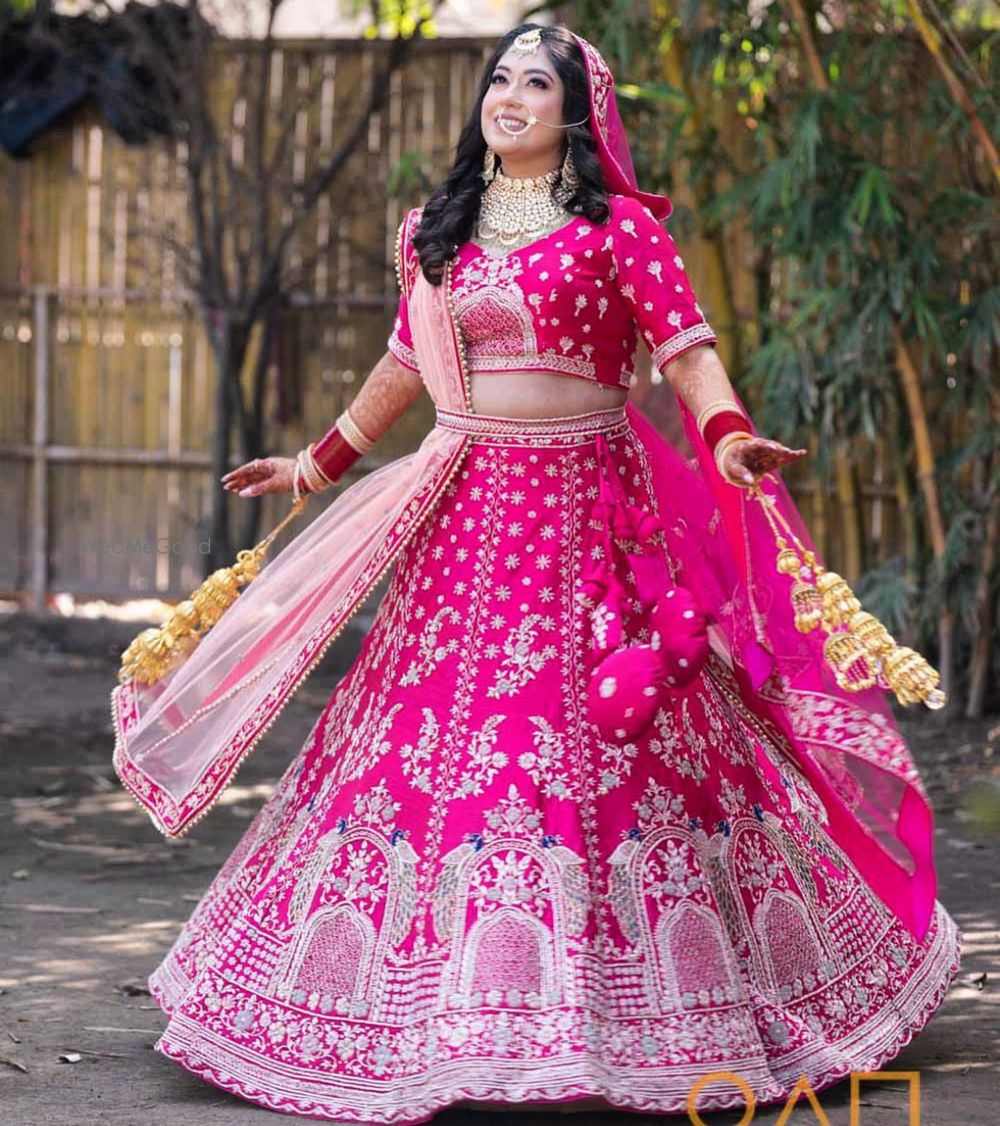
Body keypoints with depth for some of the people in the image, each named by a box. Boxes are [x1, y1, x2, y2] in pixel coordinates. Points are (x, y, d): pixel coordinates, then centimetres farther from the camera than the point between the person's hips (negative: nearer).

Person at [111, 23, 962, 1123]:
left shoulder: (618, 226, -2)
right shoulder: (437, 231, 13)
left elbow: (686, 349, -8)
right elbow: (406, 363, 23)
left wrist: (728, 436, -26)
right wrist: (319, 462, 27)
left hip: (585, 509, -4)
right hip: (464, 511, 4)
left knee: (589, 734, -6)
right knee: (435, 719, 2)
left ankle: (613, 1009, 4)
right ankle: (432, 1008, 11)